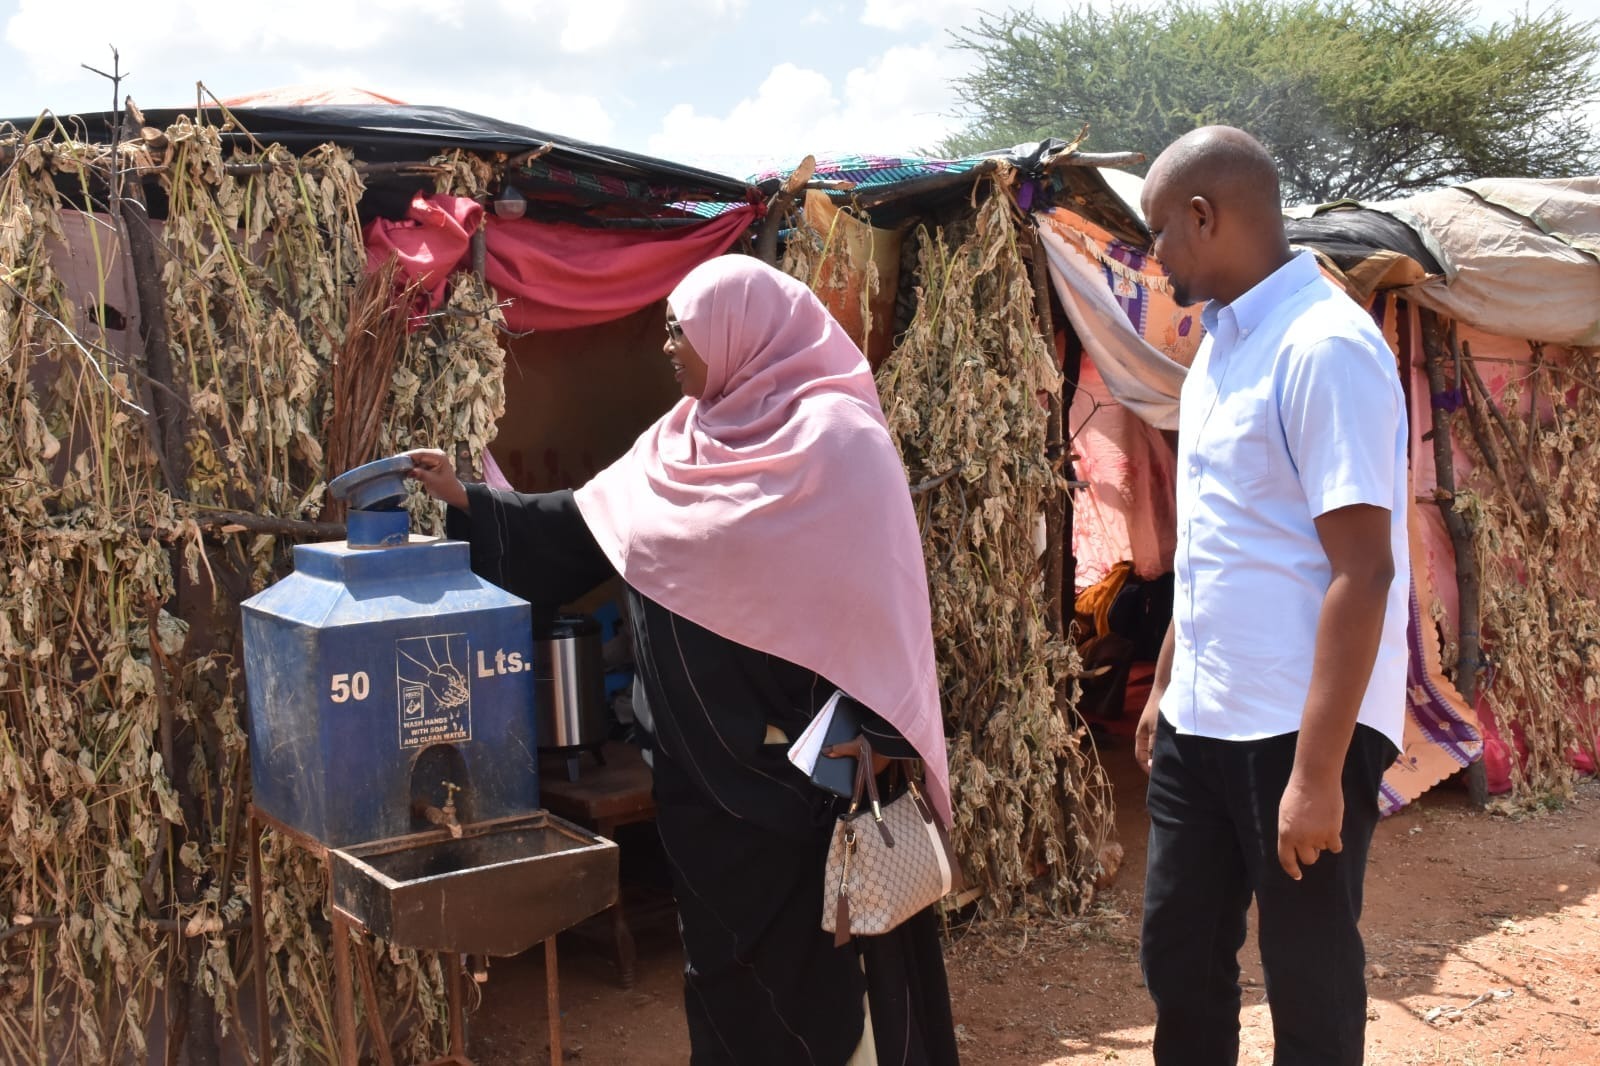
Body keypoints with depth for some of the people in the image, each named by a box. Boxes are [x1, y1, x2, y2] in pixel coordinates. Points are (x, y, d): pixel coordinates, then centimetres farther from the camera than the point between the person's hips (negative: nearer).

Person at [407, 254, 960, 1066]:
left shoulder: (835, 438, -14)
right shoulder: (683, 439, 9)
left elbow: (870, 600, -18)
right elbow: (584, 525, 15)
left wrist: (866, 750, -21)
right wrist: (467, 500, 11)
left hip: (802, 760, -7)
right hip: (710, 760, 7)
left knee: (819, 951, 6)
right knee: (729, 950, 17)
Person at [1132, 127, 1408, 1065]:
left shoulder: (1325, 348, -17)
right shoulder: (1221, 346, 10)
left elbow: (1362, 571, -22)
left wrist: (1318, 771, -23)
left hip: (1297, 732, -8)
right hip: (1202, 724, 8)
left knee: (1310, 986, 8)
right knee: (1179, 959, 17)